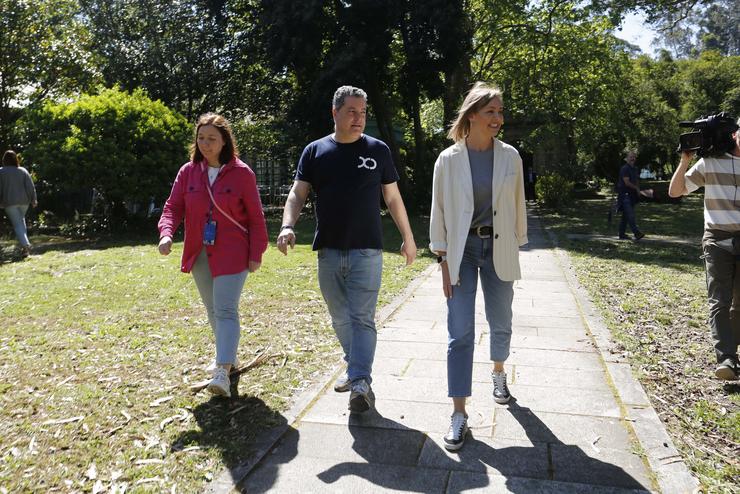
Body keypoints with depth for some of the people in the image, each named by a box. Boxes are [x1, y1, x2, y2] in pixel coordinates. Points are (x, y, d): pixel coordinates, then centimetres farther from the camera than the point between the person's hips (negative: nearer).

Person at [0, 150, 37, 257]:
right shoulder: (23, 171, 2)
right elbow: (30, 186, -2)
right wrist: (33, 200, 3)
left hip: (9, 202, -3)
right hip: (24, 201, 3)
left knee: (17, 224, -2)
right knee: (21, 220, 21)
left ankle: (25, 245, -18)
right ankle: (25, 244, 19)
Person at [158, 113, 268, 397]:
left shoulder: (241, 173, -8)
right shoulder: (188, 172, 3)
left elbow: (255, 218, -5)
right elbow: (173, 207, 2)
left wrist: (256, 254, -6)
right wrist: (166, 233, -17)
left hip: (232, 255, -5)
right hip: (199, 255, 5)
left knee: (225, 310, -11)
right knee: (213, 310, 18)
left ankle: (222, 373, -12)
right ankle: (227, 356, 37)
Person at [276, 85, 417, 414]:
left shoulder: (377, 150, 3)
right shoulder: (315, 151, 5)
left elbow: (393, 198, 8)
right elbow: (297, 193, 0)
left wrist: (408, 237, 8)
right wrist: (287, 226, -18)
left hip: (366, 251, -2)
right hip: (329, 250, 3)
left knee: (362, 318, -6)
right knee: (340, 318, 14)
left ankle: (360, 383, -3)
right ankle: (355, 367, 32)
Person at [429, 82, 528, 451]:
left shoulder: (510, 156, 0)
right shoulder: (448, 159, -5)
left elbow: (517, 204, 7)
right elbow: (439, 211, -2)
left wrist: (516, 247, 7)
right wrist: (443, 261, -6)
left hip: (498, 250, 2)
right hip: (461, 251, -2)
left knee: (500, 323, 16)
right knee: (460, 332, -4)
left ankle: (498, 373, 47)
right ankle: (459, 414, 3)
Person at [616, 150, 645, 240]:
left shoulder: (635, 169, 18)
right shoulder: (624, 168, -9)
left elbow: (637, 181, 26)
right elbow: (627, 182, -16)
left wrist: (638, 190, 8)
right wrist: (636, 188, -4)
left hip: (632, 195, 9)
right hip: (625, 195, -9)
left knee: (625, 216, 10)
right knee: (630, 215, -15)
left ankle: (622, 234, 13)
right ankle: (637, 233, -21)